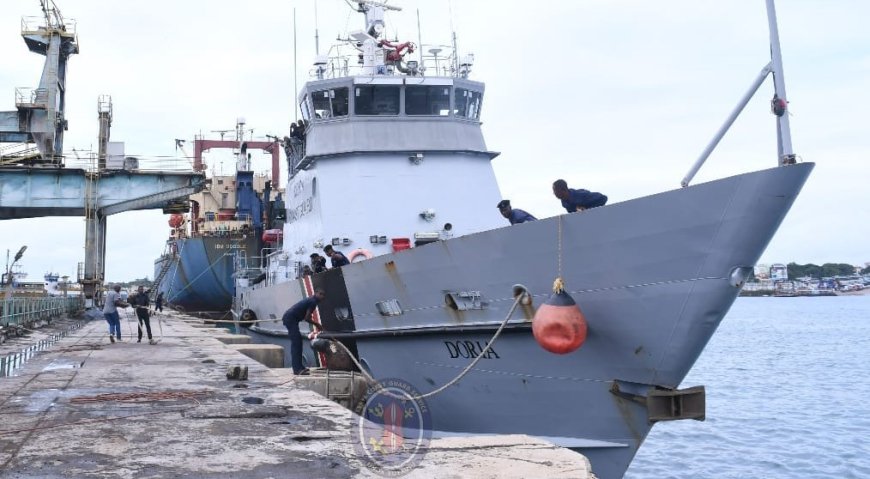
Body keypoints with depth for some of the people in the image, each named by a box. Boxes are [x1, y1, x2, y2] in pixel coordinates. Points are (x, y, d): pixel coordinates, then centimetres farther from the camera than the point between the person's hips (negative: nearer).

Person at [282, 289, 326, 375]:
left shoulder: (310, 300, 19)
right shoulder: (313, 302, -11)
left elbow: (306, 318, 21)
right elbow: (307, 319, -14)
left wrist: (316, 324, 16)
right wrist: (316, 324, 1)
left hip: (289, 318, 11)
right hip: (290, 319, -11)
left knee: (297, 342, 14)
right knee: (296, 342, -12)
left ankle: (299, 367, 18)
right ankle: (297, 369, -16)